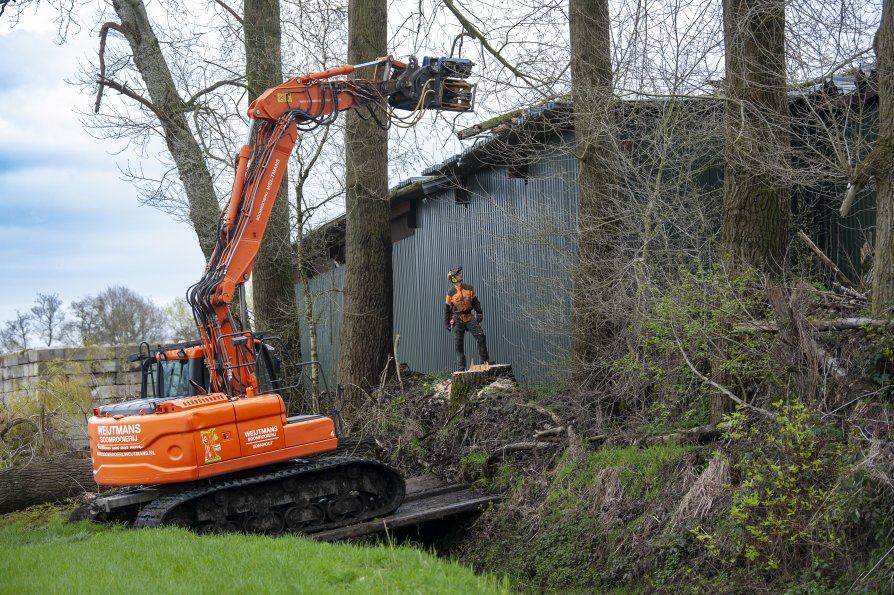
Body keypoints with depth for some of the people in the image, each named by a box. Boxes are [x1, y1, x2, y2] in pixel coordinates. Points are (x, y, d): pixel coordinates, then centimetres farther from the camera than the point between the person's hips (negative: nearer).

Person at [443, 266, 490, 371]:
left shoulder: (469, 288, 5)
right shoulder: (451, 293, -3)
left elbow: (475, 302, 12)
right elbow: (447, 309, 3)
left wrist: (480, 313, 2)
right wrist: (446, 324, 3)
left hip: (469, 317, 2)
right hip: (458, 320, -2)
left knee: (480, 336, -13)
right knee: (458, 345, -1)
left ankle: (485, 360, -3)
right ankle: (460, 368, 5)